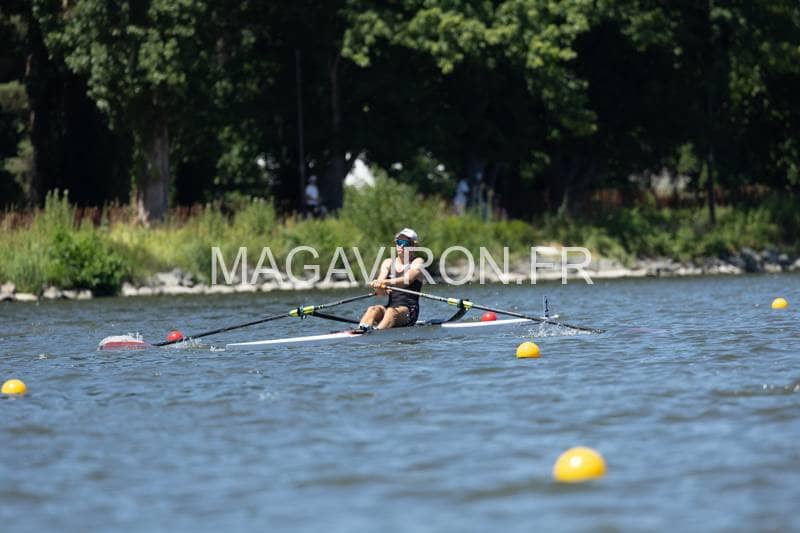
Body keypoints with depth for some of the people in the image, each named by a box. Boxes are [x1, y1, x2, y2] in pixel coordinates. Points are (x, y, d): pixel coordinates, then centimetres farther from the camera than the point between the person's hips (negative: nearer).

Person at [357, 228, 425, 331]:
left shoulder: (417, 262, 2)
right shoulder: (388, 263, 15)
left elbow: (407, 280, -19)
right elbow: (379, 291, 2)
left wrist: (386, 282, -36)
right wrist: (378, 286, -24)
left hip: (409, 310, -5)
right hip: (390, 306, 5)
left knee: (391, 311, -34)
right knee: (373, 309, -25)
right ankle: (361, 329, -53)